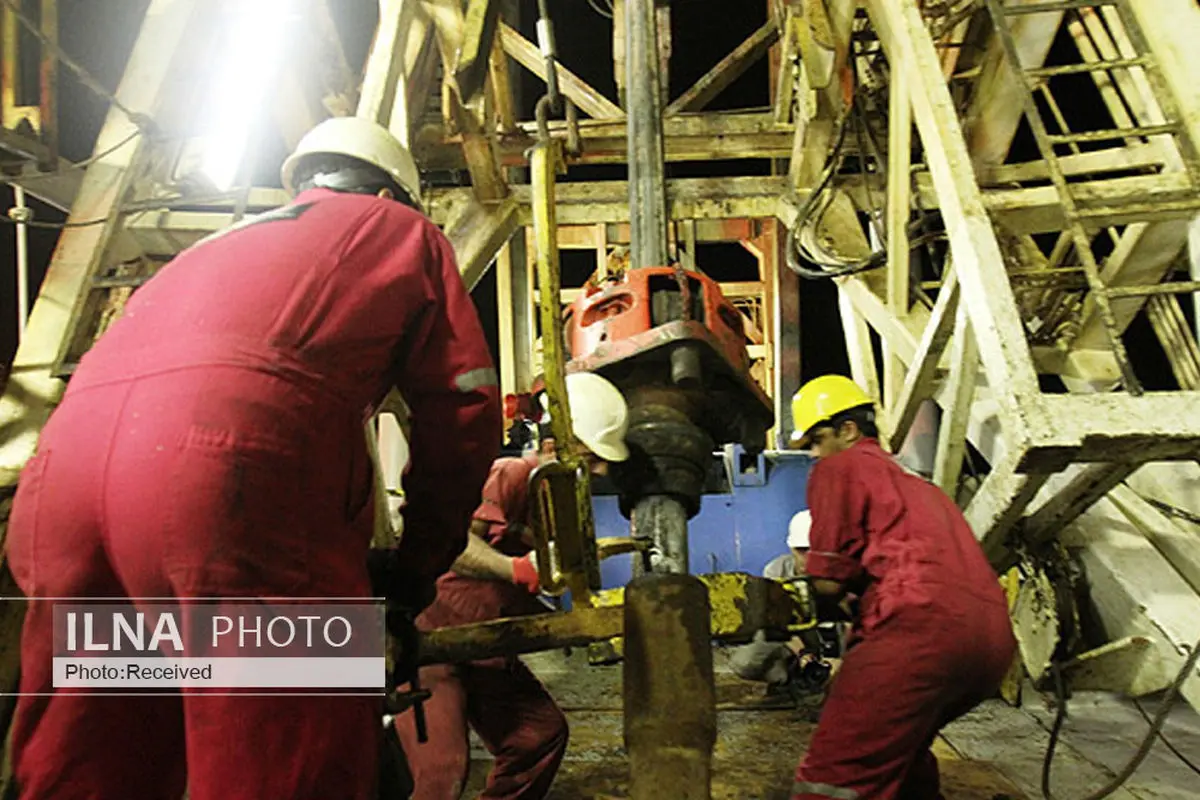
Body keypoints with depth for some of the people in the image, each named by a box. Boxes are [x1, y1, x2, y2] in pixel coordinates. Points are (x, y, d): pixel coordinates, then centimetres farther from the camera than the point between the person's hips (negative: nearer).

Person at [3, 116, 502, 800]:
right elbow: (465, 408, 13)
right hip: (239, 455, -7)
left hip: (66, 451, 7)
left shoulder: (221, 245, 39)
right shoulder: (404, 230, 24)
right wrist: (416, 572, 22)